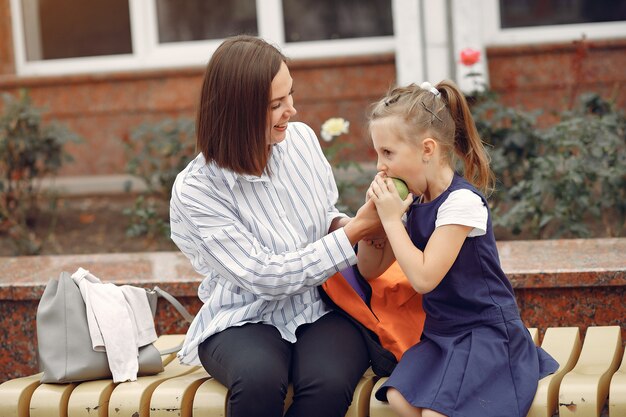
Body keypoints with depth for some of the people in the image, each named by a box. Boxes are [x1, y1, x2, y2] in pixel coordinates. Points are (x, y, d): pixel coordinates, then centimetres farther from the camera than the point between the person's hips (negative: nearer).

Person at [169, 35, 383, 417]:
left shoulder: (302, 138, 0)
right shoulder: (195, 191, -15)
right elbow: (264, 277, -18)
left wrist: (344, 225, -7)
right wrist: (354, 235, -19)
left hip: (322, 309, 3)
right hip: (244, 321, -3)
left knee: (329, 381, -31)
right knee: (260, 379, -37)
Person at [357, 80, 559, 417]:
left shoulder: (461, 201, -18)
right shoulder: (412, 202, 6)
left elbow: (423, 277, -23)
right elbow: (370, 269, 12)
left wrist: (391, 219, -16)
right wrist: (374, 214, -3)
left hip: (485, 332, -7)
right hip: (441, 332, 7)